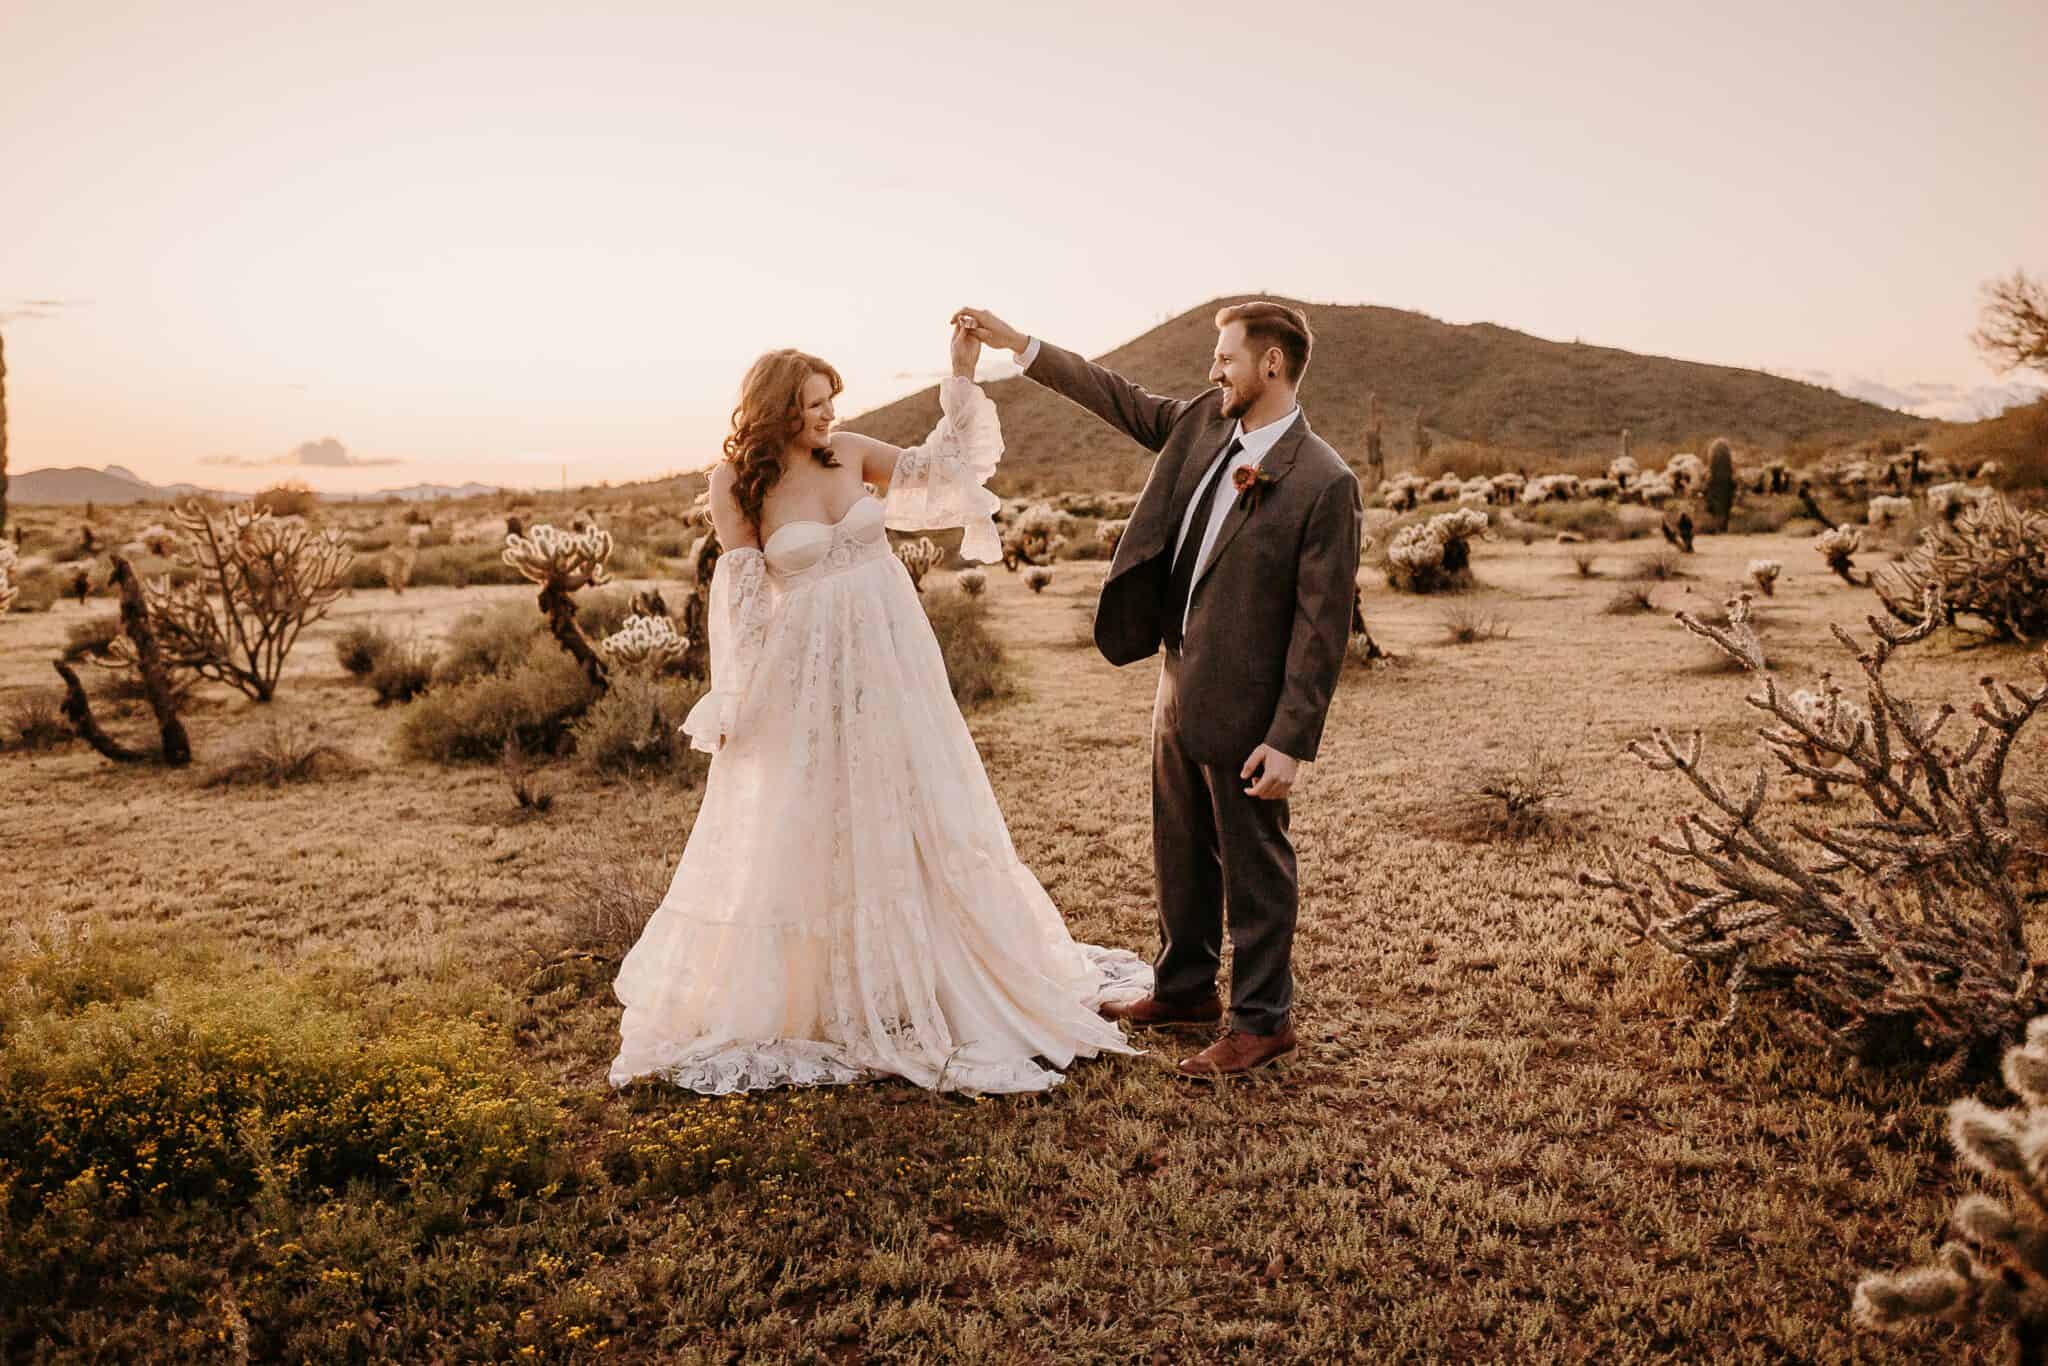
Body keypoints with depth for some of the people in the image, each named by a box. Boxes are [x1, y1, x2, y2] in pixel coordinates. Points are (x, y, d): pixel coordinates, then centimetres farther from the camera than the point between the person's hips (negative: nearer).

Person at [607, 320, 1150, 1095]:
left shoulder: (849, 451, 0)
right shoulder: (738, 484, -8)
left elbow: (938, 470, 4)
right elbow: (744, 596, -6)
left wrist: (962, 378, -5)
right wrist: (742, 700, -6)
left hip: (892, 655, 4)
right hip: (808, 674, -4)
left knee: (919, 814, 12)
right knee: (804, 830, 7)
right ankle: (784, 994, 28)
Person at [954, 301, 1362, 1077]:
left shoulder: (1324, 482, -19)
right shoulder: (1205, 422, 3)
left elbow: (1322, 625, -19)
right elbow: (1120, 401, 17)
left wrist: (1292, 740, -21)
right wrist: (1016, 345, 16)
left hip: (1244, 708, -8)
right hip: (1180, 687, 8)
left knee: (1252, 864, 7)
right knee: (1180, 851, 21)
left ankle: (1263, 1020, 24)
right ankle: (1185, 987, 40)